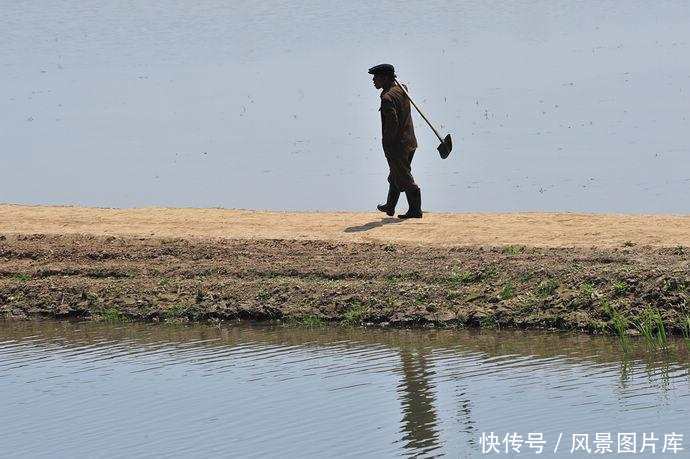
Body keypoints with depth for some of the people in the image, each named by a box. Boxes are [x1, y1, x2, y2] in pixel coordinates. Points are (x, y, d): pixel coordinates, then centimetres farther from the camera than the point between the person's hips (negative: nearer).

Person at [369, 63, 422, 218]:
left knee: (404, 179, -1)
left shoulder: (387, 98, -22)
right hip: (409, 142, 9)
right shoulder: (401, 90, 5)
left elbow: (392, 123, -27)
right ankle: (390, 207, 34)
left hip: (396, 145, -9)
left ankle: (415, 210, 2)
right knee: (395, 176, 22)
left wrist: (387, 143, -15)